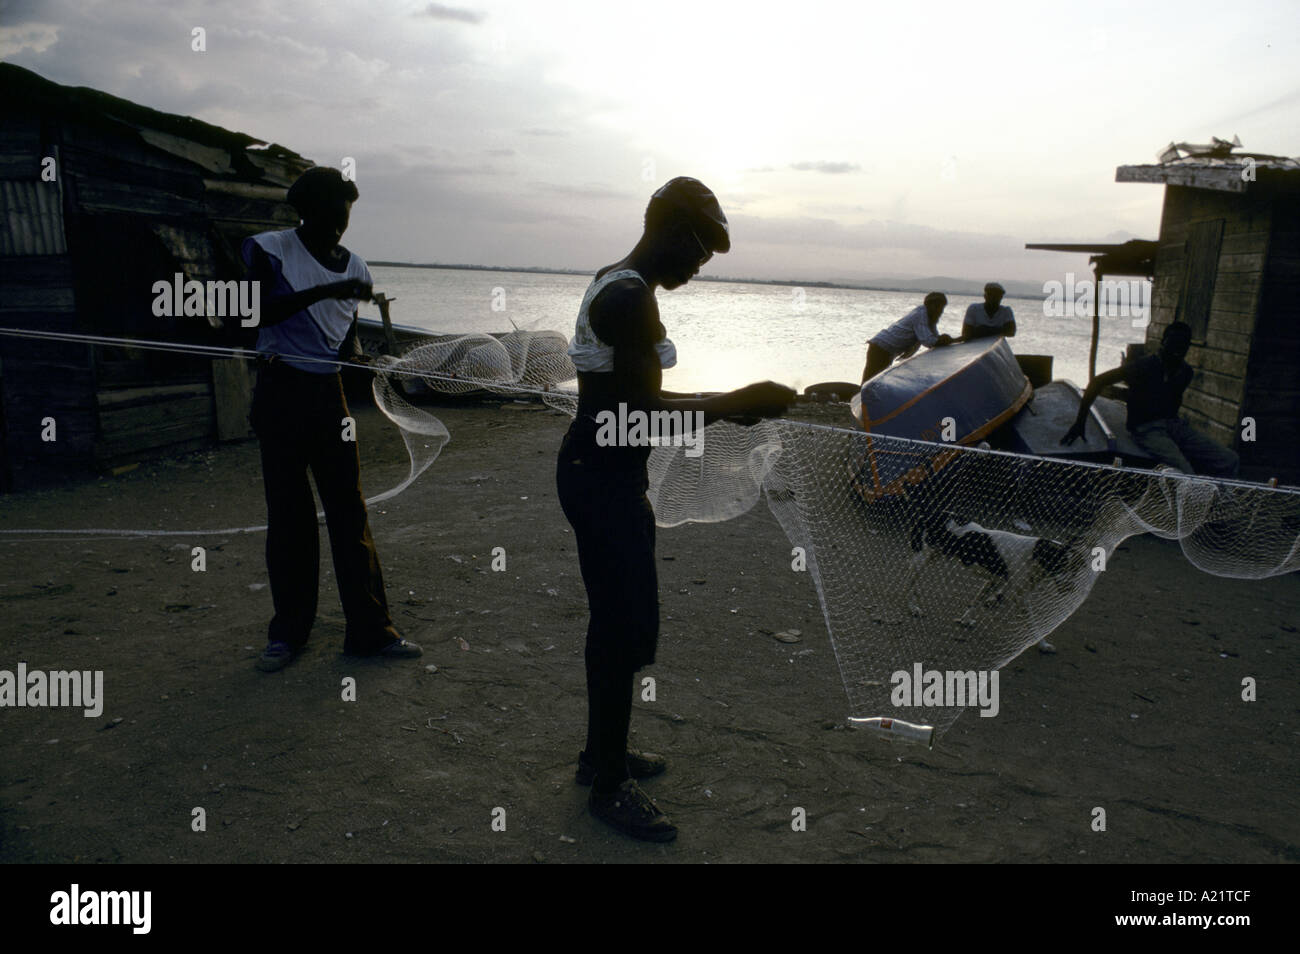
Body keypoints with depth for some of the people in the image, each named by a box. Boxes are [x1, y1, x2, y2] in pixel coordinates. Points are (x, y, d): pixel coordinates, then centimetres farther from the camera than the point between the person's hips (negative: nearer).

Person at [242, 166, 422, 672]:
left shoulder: (353, 268, 11)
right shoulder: (269, 250, -1)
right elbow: (259, 312, -16)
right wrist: (324, 291, -22)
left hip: (330, 393, 3)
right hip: (281, 393, -3)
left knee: (350, 512, 1)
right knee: (288, 514, 3)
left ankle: (369, 629, 7)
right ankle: (288, 631, 17)